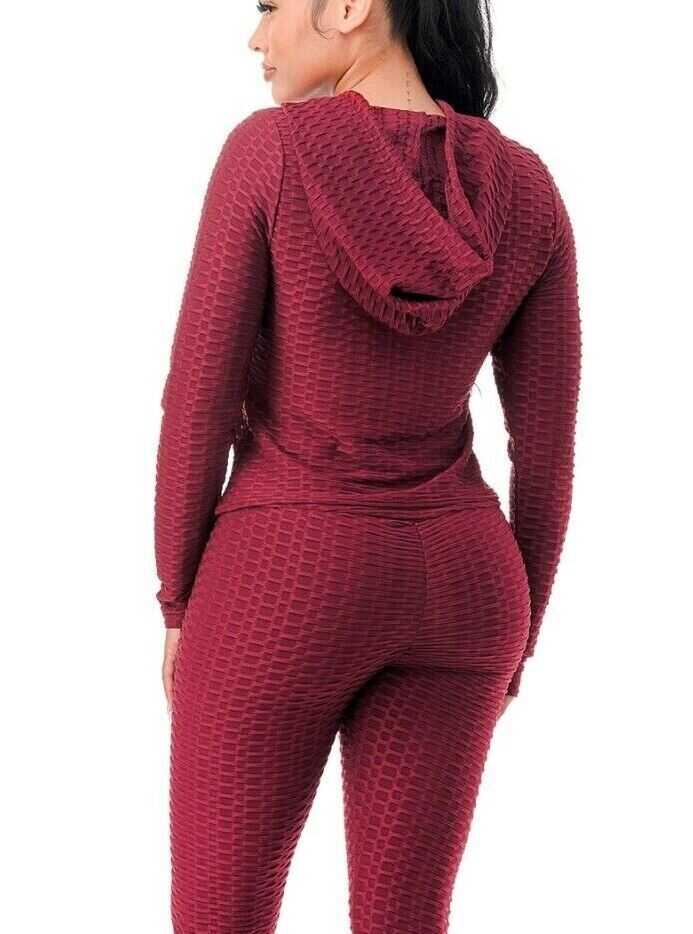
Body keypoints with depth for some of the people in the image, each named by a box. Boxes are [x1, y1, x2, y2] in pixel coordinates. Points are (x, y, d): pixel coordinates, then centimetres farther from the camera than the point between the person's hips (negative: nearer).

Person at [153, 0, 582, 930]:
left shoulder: (269, 151, -14)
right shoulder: (526, 193, -3)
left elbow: (199, 398, -11)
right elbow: (547, 443, 0)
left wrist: (181, 602, 2)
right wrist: (513, 635, 12)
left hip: (284, 588, -4)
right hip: (446, 588, 4)